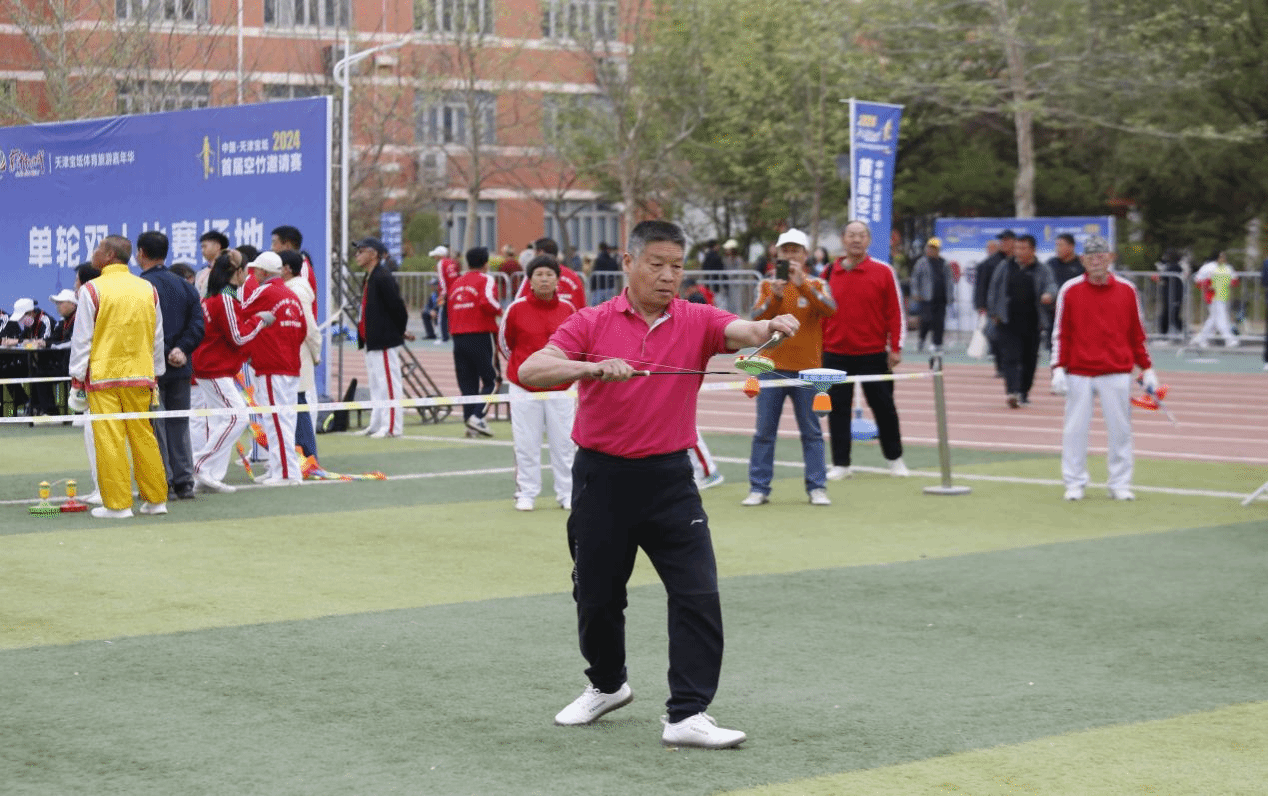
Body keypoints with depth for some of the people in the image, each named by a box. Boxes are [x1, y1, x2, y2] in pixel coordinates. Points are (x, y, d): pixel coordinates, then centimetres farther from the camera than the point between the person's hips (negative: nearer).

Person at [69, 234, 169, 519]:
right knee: (144, 437, 10)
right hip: (140, 377, 4)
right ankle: (155, 499, 14)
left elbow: (82, 338, -4)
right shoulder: (148, 289, 8)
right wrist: (155, 376, 23)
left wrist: (77, 378, 2)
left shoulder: (92, 290, -5)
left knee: (109, 440, -2)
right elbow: (158, 338, 15)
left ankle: (118, 504, -2)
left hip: (103, 377, -4)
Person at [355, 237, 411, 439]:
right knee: (376, 384, 15)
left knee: (388, 382, -6)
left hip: (385, 341, -10)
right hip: (372, 341, 10)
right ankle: (377, 424, 23)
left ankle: (392, 426, -3)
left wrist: (400, 332, -7)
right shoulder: (369, 278, 15)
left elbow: (397, 306, -18)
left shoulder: (383, 278, -17)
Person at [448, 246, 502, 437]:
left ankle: (470, 422, 3)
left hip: (458, 338, 6)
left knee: (467, 383, 8)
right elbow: (487, 301, -21)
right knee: (491, 380, 1)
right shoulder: (485, 280, -3)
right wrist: (500, 312, -4)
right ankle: (477, 416, -15)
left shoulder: (456, 283, 17)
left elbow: (450, 311, 17)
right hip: (480, 336, -6)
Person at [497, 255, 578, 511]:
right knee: (526, 445, 2)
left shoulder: (568, 310, 0)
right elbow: (504, 343, 9)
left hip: (561, 389, 1)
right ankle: (526, 494, 13)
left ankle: (567, 494, 15)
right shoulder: (516, 309, -5)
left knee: (564, 442, 4)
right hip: (524, 389, -1)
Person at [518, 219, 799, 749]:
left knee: (698, 593, -12)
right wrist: (592, 367, -30)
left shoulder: (696, 321, 0)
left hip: (668, 477, 0)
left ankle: (687, 715, -7)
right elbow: (530, 372, -13)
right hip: (601, 476, 0)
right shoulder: (592, 323, -2)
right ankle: (607, 686, 39)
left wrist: (770, 327, -44)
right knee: (597, 595, 12)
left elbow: (741, 331, -20)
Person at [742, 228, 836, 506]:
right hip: (772, 367, 1)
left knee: (812, 432, 2)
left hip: (806, 369, -1)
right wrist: (775, 297, -19)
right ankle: (759, 489, 5)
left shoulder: (815, 285, 4)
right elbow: (756, 320, -2)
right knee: (764, 431, 2)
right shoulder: (768, 285, 8)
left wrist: (802, 285, -24)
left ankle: (817, 488, 7)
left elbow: (830, 310, -14)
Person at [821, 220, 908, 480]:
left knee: (883, 406, 6)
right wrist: (819, 348, 5)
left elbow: (895, 312, -1)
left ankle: (895, 458, 22)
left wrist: (895, 348, -5)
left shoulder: (883, 272, -2)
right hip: (836, 354, 2)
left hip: (873, 354, -2)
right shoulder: (830, 272, 4)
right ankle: (841, 464, 11)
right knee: (838, 408, 3)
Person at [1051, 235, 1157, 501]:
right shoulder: (1070, 290, 3)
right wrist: (1058, 368, -3)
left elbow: (1137, 334, 12)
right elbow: (1060, 334, 5)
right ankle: (1074, 484, 10)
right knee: (1075, 429, 0)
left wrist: (1147, 369, 11)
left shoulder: (1126, 290, 7)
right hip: (1078, 374, -1)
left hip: (1117, 374, 1)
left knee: (1120, 429, 1)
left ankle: (1120, 484, 11)